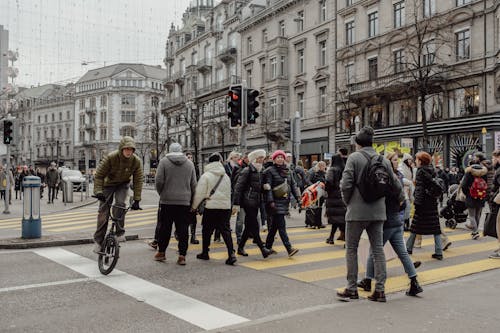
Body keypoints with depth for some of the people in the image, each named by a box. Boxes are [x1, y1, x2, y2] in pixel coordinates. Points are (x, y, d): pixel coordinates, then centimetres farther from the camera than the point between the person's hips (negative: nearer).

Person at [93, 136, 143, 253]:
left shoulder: (136, 161, -22)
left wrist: (136, 200, -17)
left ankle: (120, 233, -9)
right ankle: (98, 240, 8)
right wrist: (98, 191, -32)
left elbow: (138, 181, -14)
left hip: (123, 184, 1)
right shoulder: (111, 158, -28)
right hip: (108, 183, -1)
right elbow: (99, 175, -21)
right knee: (103, 211, -5)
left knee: (120, 204, -26)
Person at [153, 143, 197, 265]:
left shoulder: (164, 161, -2)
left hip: (167, 201, -1)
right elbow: (193, 184, 7)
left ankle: (161, 252, 21)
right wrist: (190, 198, 15)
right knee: (183, 230, 3)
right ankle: (182, 256, 3)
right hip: (185, 202, 1)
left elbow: (159, 181, -7)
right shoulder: (189, 163, 7)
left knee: (164, 228, 10)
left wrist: (161, 193, 9)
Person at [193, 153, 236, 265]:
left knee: (207, 230, 12)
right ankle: (231, 254, -10)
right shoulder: (226, 176, 8)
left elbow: (200, 193, -4)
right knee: (225, 230, 3)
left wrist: (194, 206, 8)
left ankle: (205, 253, 23)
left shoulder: (206, 176, -7)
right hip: (225, 206, 4)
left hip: (211, 207, -4)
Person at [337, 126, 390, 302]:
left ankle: (352, 289, 11)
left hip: (357, 210, -5)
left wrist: (347, 202, 3)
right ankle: (380, 289, 12)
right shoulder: (384, 160, 7)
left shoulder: (354, 157, -7)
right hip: (378, 211, 5)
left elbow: (346, 184, -13)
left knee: (351, 249, 7)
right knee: (378, 249, 10)